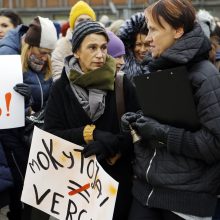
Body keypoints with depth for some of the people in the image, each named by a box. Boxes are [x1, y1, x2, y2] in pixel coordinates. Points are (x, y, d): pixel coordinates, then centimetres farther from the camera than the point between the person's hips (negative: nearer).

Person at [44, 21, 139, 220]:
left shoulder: (122, 85, -4)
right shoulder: (62, 87, -1)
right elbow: (51, 134, -7)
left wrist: (110, 144, -24)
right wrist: (90, 133, -19)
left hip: (116, 179, 0)